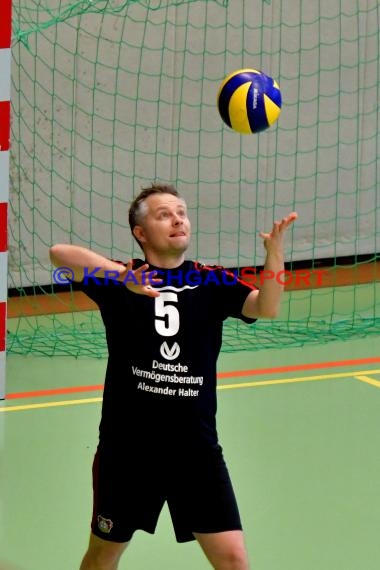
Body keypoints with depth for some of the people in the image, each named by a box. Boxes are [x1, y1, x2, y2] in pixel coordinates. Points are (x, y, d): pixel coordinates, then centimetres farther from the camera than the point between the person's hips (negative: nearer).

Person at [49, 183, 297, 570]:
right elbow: (59, 253, -21)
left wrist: (274, 250, -33)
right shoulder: (119, 280, -3)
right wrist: (122, 276, -37)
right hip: (127, 447, -1)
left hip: (197, 447, 1)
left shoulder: (211, 283, 3)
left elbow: (265, 307, -15)